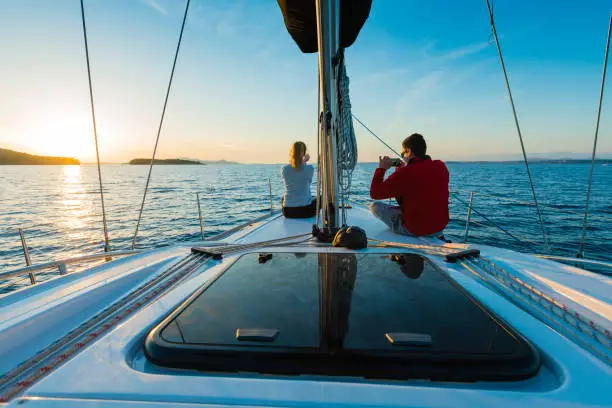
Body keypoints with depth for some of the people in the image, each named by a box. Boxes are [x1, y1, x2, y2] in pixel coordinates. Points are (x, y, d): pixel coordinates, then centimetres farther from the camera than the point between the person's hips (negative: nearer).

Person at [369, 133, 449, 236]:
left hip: (415, 230, -7)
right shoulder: (441, 167, -3)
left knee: (374, 206, 6)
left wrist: (381, 168, -3)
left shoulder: (404, 174, -23)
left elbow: (375, 194, -14)